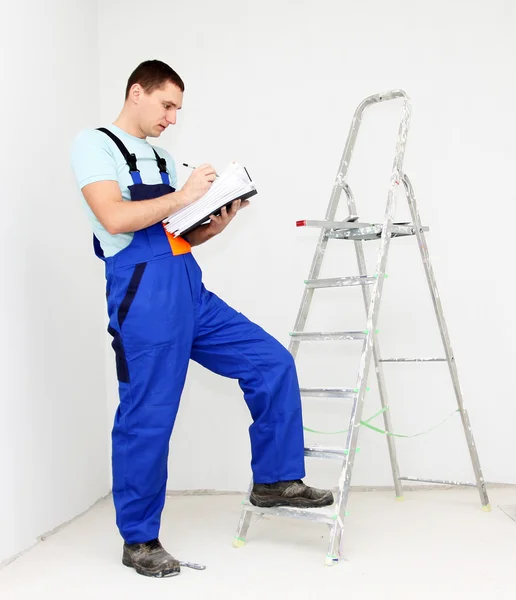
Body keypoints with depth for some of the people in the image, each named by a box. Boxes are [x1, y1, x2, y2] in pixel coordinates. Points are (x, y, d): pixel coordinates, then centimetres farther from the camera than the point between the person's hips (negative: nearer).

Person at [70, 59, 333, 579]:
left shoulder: (161, 158, 23)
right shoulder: (94, 145, 0)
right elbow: (114, 218, -16)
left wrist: (223, 218, 4)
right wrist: (184, 195, -11)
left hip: (191, 291, 8)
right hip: (142, 295, -8)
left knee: (272, 362, 3)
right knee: (147, 418, -2)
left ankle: (274, 480, 16)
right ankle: (139, 541, 14)